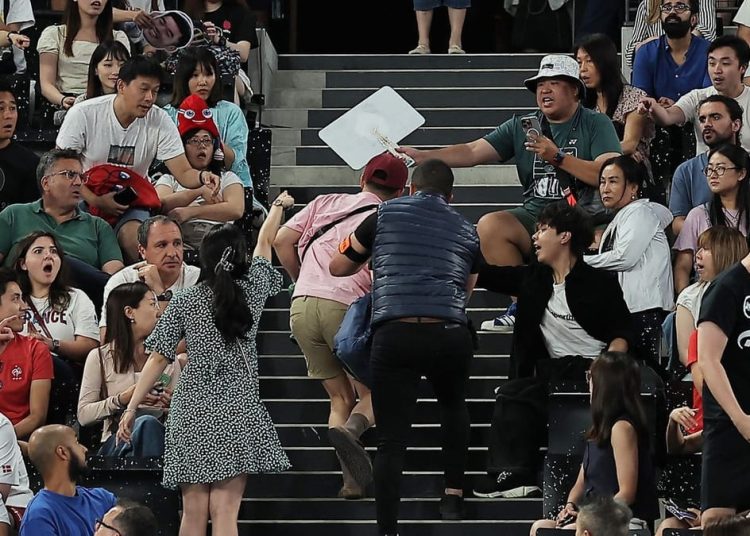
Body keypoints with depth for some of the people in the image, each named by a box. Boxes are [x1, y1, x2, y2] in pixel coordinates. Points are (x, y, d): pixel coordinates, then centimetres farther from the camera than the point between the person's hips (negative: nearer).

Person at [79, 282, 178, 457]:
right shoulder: (100, 357, 10)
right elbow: (83, 415, 2)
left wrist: (172, 404, -2)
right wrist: (123, 399, -11)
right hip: (116, 442, -3)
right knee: (146, 423, -38)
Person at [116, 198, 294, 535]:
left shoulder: (184, 302, 2)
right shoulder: (252, 291, 3)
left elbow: (158, 358, 2)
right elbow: (265, 244, 22)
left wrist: (132, 407, 8)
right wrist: (279, 205, 40)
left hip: (191, 412, 1)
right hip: (237, 411, -1)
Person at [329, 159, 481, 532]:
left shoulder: (386, 214, 12)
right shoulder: (466, 231, 18)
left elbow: (338, 267, 18)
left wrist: (369, 261, 38)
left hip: (395, 334, -2)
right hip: (450, 335, 2)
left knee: (391, 441, 0)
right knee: (453, 406, 32)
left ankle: (387, 529, -6)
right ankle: (454, 496, 27)